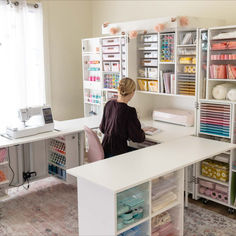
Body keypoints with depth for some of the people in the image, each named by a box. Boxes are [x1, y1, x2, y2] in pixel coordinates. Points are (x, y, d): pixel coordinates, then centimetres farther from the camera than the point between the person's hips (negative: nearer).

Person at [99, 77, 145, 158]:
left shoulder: (109, 104, 0)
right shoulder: (130, 111, -22)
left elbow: (102, 128, 12)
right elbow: (138, 138, -14)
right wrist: (142, 132, 7)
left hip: (105, 149, 8)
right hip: (117, 153, -8)